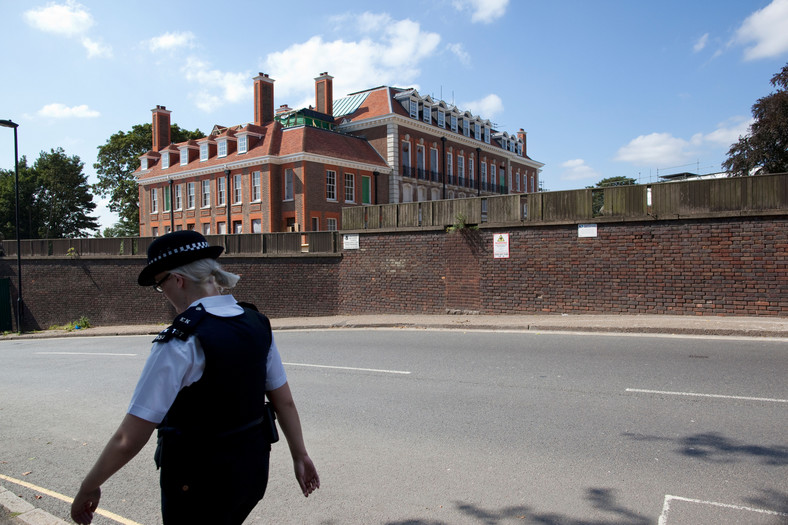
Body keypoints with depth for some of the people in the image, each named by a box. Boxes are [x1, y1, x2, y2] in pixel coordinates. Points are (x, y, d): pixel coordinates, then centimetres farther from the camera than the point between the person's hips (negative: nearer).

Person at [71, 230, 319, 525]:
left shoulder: (180, 342, -23)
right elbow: (285, 401, 3)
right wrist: (300, 456, 14)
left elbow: (129, 440, -20)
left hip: (199, 481, -6)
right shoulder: (257, 324, -4)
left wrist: (89, 488, -4)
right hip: (254, 469, 6)